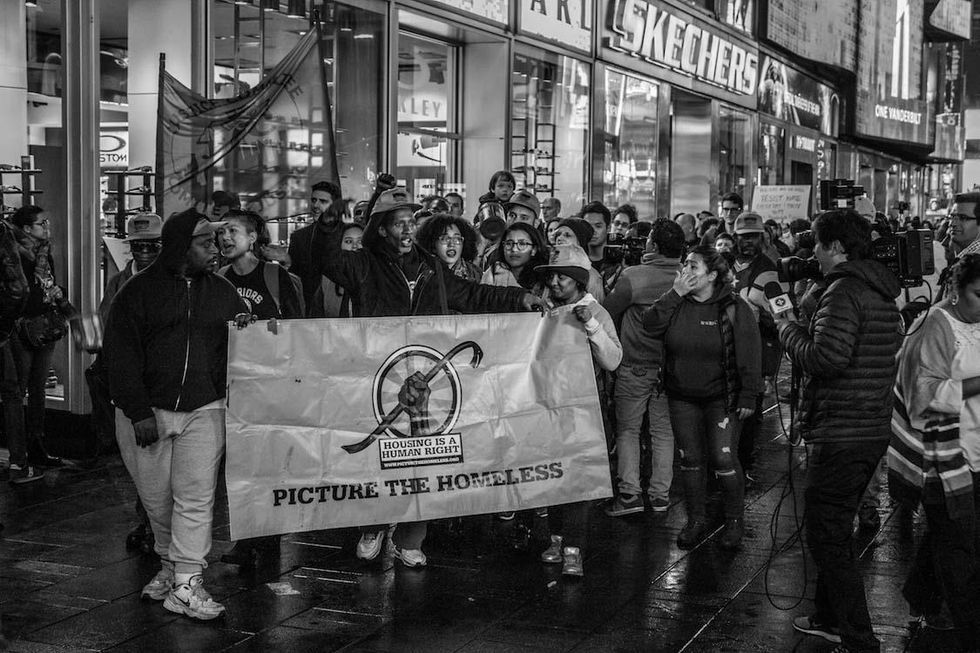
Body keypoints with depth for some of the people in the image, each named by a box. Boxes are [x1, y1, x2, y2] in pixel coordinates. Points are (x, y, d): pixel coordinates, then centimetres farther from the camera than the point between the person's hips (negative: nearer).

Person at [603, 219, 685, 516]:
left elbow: (607, 313, -7)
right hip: (669, 366, 3)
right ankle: (660, 494, 16)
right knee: (664, 430, 13)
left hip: (635, 366, -3)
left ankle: (629, 493, 3)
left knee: (627, 429, 8)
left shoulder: (633, 276, -18)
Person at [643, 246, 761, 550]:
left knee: (723, 459, -7)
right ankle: (695, 521, 23)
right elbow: (651, 325, -14)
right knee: (690, 459, 10)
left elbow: (749, 354, -9)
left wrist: (748, 396, -12)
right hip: (682, 398, 4)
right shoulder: (676, 304, 2)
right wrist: (675, 294, -18)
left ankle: (734, 521, 11)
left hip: (721, 397, -4)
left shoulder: (733, 307, -9)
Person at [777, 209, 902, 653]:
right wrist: (799, 327, 10)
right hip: (874, 429, 10)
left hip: (842, 432, -10)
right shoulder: (881, 292, 13)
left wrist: (788, 329, -10)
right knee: (835, 528, 23)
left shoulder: (843, 291, -17)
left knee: (827, 536, -3)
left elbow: (828, 358, -27)